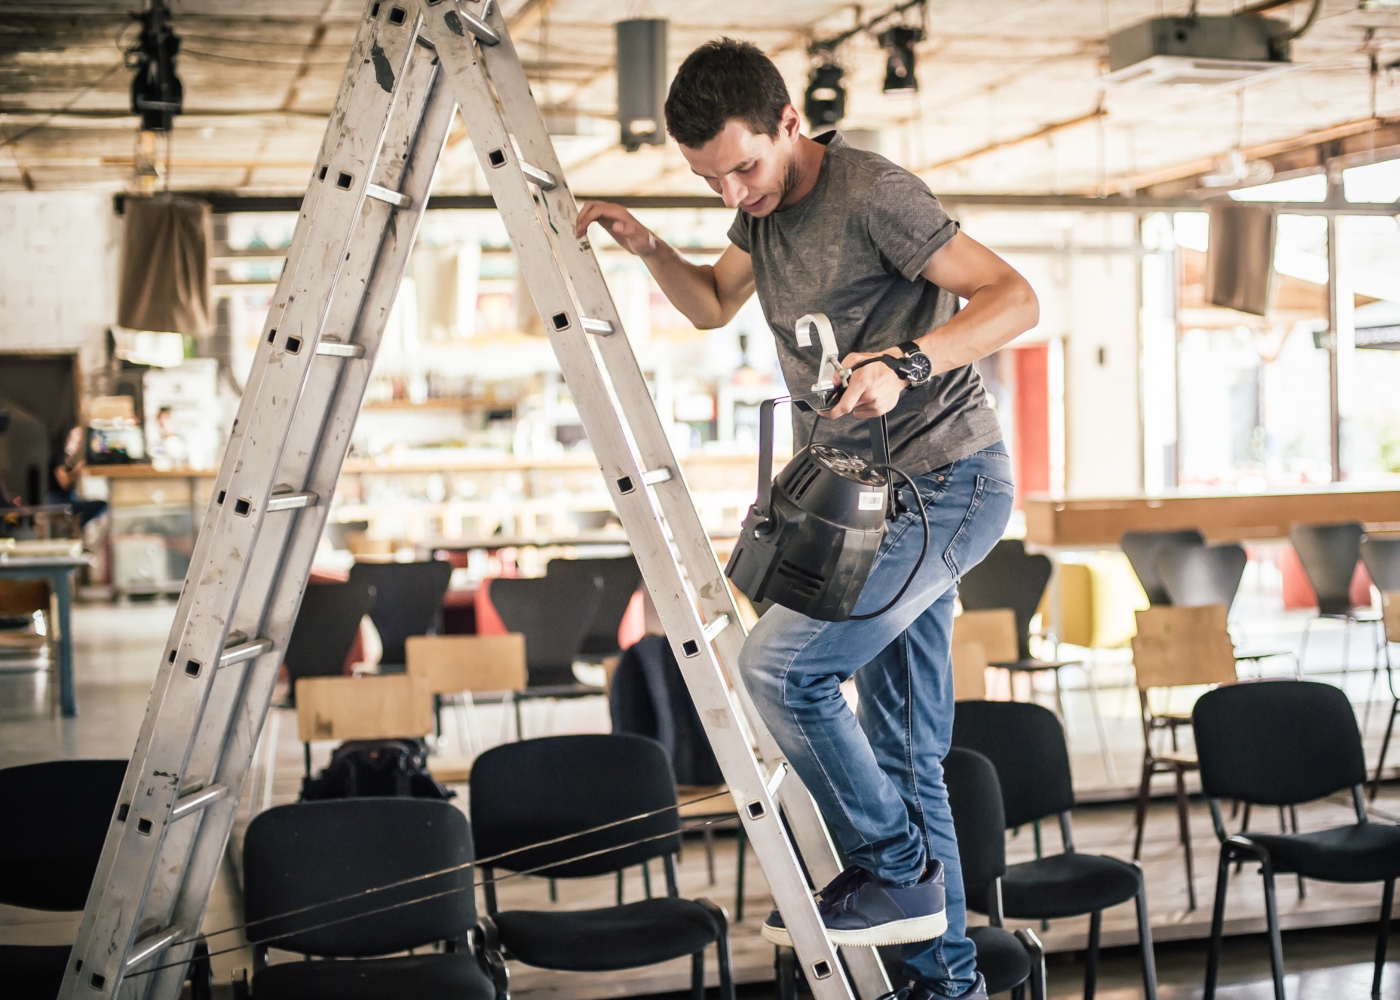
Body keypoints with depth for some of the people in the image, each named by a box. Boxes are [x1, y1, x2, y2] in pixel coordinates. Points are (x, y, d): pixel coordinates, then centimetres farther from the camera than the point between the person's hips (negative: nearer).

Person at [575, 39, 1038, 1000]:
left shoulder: (872, 192, -17)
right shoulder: (765, 206, 10)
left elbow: (1015, 299, -20)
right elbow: (713, 305, 27)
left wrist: (909, 363, -35)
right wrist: (648, 247, 8)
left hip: (948, 483, -9)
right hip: (875, 492, 9)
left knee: (780, 666, -20)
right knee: (904, 746, 10)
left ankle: (895, 868, -3)